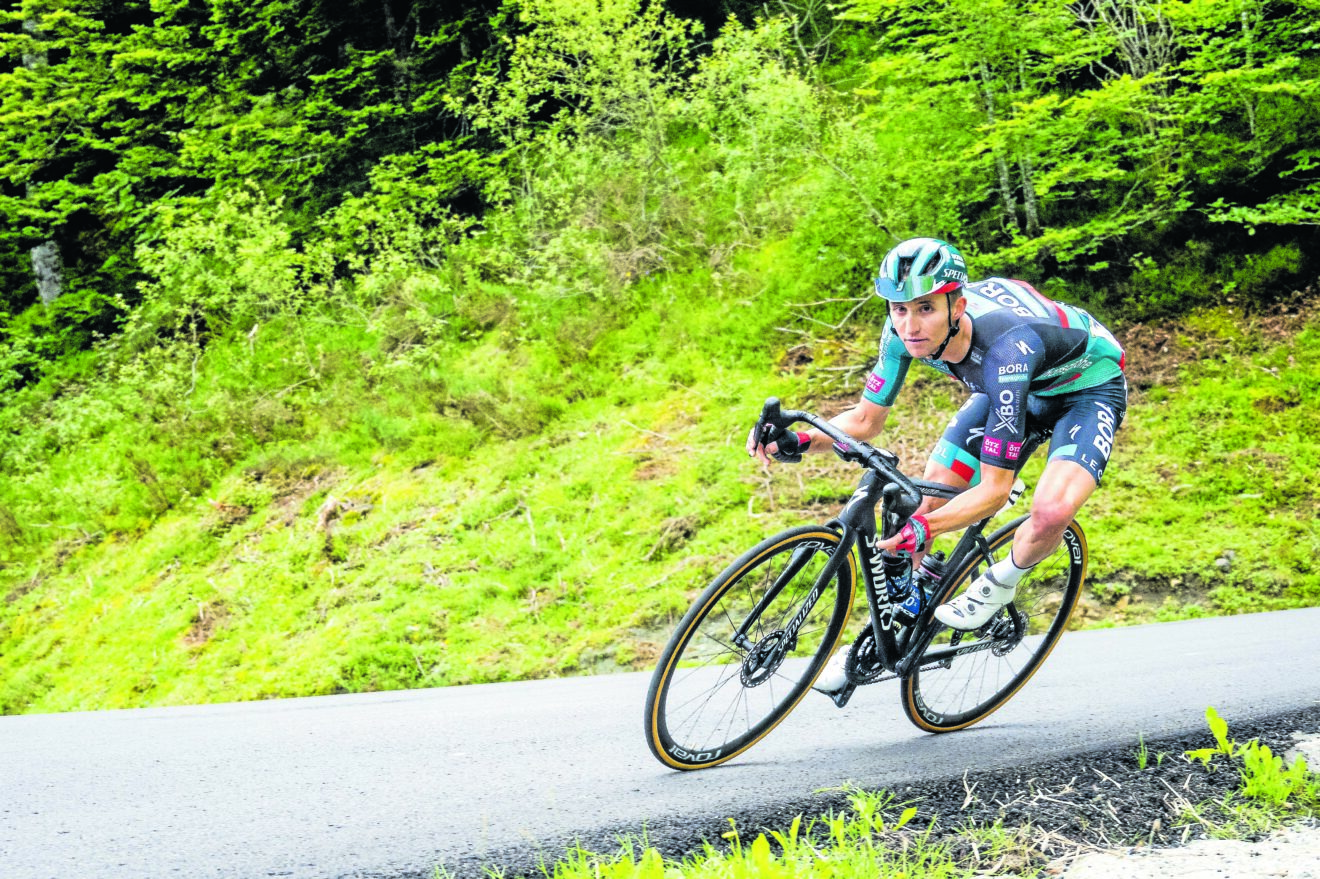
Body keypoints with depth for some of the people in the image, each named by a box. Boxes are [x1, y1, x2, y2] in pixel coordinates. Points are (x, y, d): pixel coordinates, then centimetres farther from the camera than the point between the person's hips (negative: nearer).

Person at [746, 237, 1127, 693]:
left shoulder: (1005, 348, -41)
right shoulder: (905, 330, -24)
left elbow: (995, 488, -38)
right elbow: (866, 420, -9)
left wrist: (924, 527, -52)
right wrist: (797, 441, -26)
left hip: (1088, 387, -6)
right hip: (1013, 388, 6)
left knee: (1051, 512, -33)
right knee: (926, 497, -7)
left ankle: (1000, 583, 2)